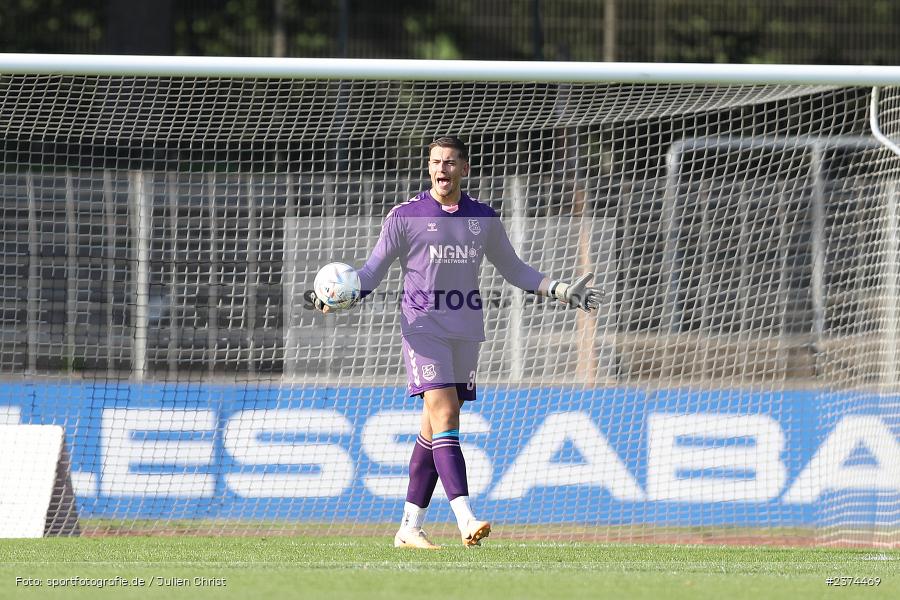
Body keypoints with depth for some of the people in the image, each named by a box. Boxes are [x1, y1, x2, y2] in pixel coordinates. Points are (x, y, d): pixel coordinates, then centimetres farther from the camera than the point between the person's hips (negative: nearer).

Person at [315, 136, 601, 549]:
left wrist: (561, 291, 13)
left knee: (434, 429, 5)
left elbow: (514, 270, 22)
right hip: (423, 326, -4)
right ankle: (466, 520, -28)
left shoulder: (484, 219, 11)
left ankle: (409, 527, 11)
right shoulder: (406, 216, 0)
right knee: (444, 414, -18)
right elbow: (374, 269, 4)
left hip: (466, 330, 4)